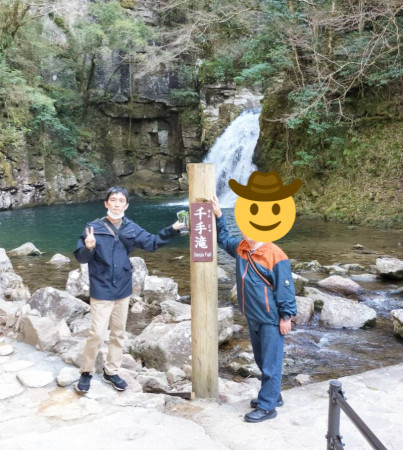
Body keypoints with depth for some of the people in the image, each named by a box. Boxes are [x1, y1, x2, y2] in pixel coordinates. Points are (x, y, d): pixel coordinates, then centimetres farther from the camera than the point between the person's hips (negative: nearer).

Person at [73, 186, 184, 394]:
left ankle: (111, 372, 31)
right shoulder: (94, 228, -12)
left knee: (118, 333, 15)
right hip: (101, 291, -5)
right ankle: (86, 373, 18)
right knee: (97, 334, -4)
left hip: (123, 290, 5)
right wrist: (89, 248, -34)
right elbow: (80, 257, -12)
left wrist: (172, 230, -3)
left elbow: (151, 243, 6)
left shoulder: (131, 228, 0)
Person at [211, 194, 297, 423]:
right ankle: (272, 395, 37)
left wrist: (286, 316, -15)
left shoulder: (275, 256, -20)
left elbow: (286, 289, -16)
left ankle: (267, 406, 12)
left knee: (271, 363, 3)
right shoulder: (241, 247, 3)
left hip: (271, 319, -8)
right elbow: (224, 239, 23)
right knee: (262, 360, 20)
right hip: (253, 317, 8)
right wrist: (218, 215, 12)